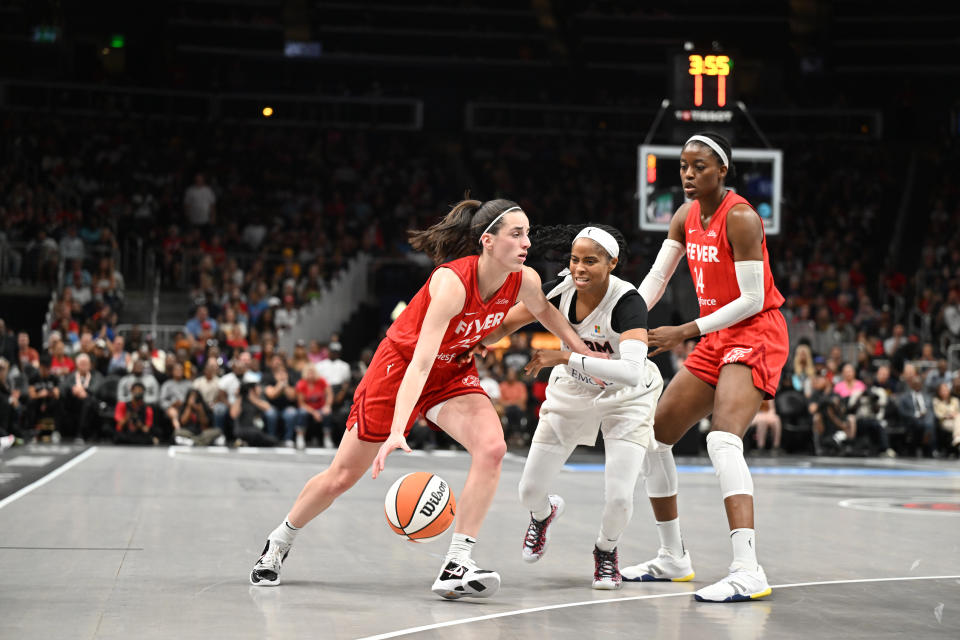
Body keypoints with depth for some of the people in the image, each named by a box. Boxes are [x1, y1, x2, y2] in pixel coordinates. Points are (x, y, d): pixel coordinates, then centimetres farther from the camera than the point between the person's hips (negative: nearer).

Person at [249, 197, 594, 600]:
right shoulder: (452, 282, -35)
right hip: (400, 365, -5)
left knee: (492, 446, -25)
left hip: (452, 373, 5)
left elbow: (544, 311, 11)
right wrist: (397, 432, -49)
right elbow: (420, 363, -41)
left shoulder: (525, 281, -17)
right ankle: (279, 543, 32)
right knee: (342, 476, 5)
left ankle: (456, 567, -22)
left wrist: (586, 352, 10)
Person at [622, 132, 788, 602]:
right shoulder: (686, 216, 7)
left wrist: (683, 333, -21)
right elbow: (656, 278, 8)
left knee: (723, 438, -30)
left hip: (755, 337, -9)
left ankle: (747, 571, -38)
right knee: (653, 436, 10)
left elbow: (752, 299, -21)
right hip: (716, 341, 9)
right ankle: (672, 558, 24)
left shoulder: (740, 218, -18)